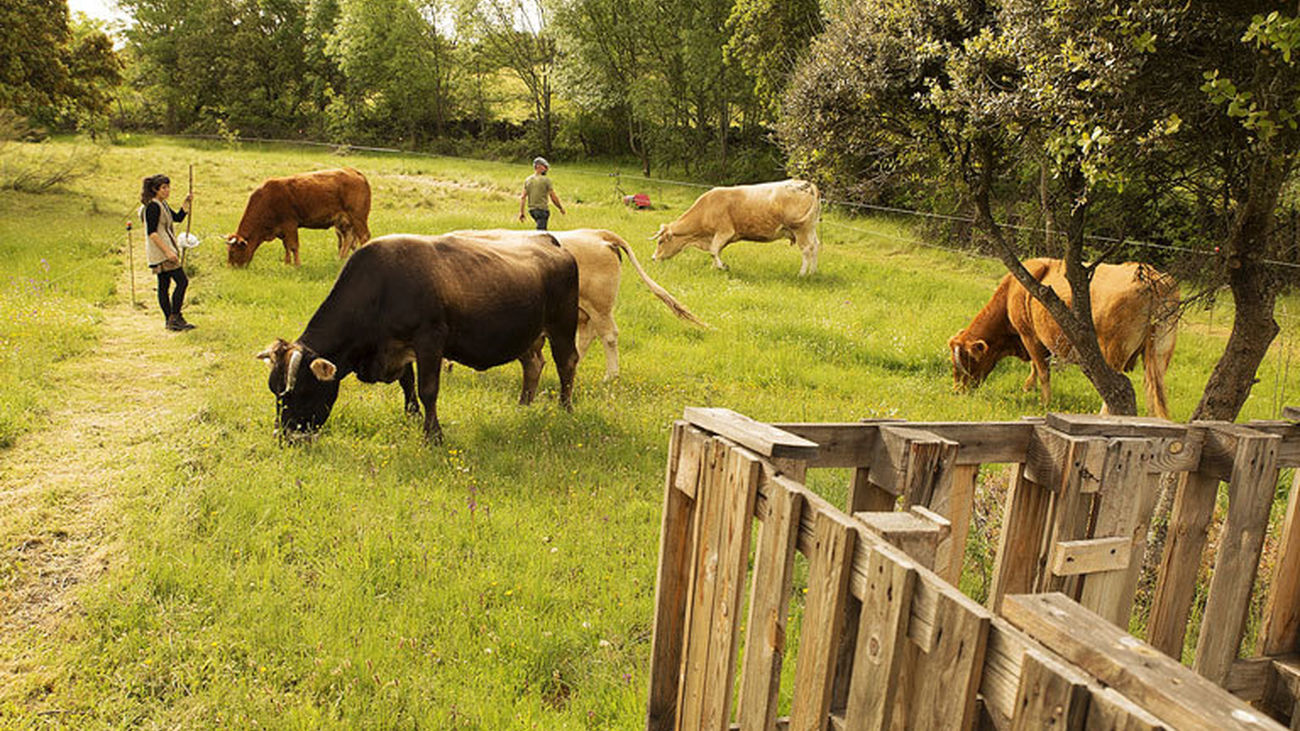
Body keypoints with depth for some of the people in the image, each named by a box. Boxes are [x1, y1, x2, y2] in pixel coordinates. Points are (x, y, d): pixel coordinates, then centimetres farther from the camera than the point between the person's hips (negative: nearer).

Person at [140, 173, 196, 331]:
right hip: (160, 251, -10)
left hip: (163, 251, 10)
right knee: (182, 281, -12)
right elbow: (151, 233, -19)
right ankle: (175, 318, -10)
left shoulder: (162, 204, 15)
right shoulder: (153, 206, -14)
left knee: (164, 285, 10)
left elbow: (178, 217, 20)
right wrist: (167, 251, -23)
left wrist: (187, 203, 7)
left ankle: (170, 321, 13)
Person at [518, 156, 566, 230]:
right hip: (542, 209, -6)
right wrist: (561, 208, 6)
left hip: (531, 210, 7)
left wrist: (521, 212, 2)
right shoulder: (546, 180, -8)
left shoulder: (527, 180, 7)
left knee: (542, 229, 23)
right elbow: (553, 197, -6)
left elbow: (523, 197, 1)